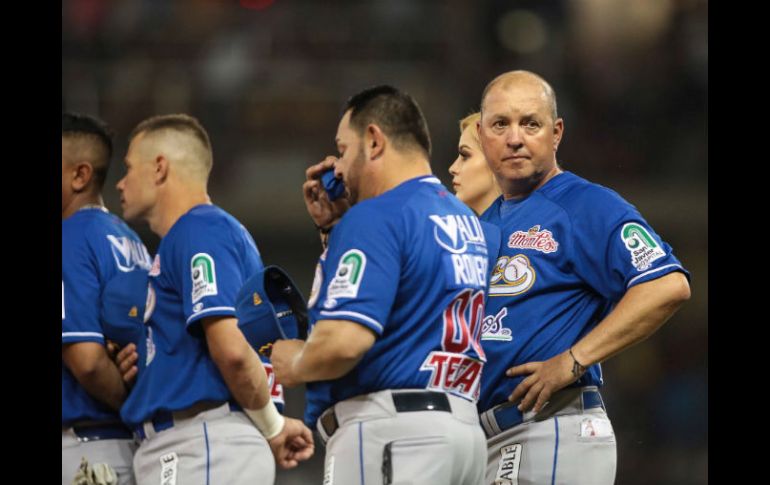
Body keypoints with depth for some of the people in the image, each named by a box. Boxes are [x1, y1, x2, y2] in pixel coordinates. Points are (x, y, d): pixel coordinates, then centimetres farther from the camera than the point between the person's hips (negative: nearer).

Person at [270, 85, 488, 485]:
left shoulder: (374, 217, -11)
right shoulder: (465, 221, 19)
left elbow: (345, 340, -22)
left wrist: (294, 365, -1)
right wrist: (335, 227, 26)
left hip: (388, 431, -10)